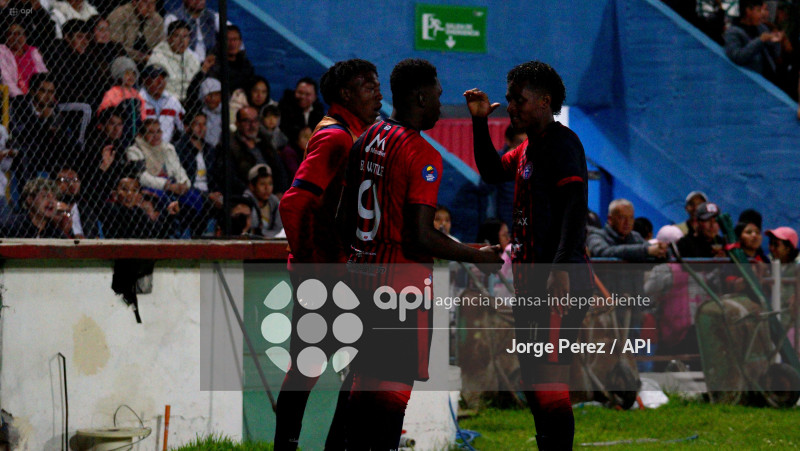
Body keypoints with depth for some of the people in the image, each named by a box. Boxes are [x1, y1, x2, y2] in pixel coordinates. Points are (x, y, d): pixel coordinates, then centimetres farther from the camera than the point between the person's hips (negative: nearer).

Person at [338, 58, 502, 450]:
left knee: (367, 379, 15)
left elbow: (345, 218, 16)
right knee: (395, 386, -5)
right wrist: (478, 257, -8)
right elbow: (421, 237, -20)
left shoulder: (365, 141, 9)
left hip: (362, 271, 8)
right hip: (403, 280, -8)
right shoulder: (422, 154, -16)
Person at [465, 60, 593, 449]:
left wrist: (562, 267, -30)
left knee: (550, 376, -14)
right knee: (533, 380, 14)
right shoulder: (528, 147, 18)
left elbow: (575, 206, -21)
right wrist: (480, 122, 23)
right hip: (530, 279, 10)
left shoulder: (563, 144, -11)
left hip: (560, 282, -10)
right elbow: (493, 172, 34)